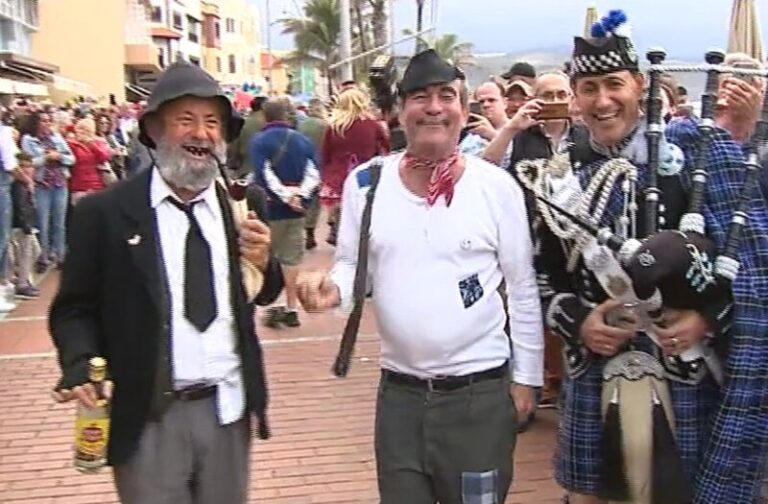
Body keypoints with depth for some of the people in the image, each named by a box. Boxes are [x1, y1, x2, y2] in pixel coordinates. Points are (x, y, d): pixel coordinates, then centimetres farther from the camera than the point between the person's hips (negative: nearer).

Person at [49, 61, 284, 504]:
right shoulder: (105, 212, -7)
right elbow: (74, 308, -3)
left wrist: (263, 264, -12)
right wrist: (80, 369, -21)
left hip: (228, 407, 3)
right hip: (149, 417, -3)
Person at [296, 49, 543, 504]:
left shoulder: (497, 187, -7)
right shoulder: (366, 183, -3)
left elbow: (522, 288, -1)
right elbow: (352, 266, 6)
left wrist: (526, 375, 2)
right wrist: (332, 287, -17)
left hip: (480, 392, -2)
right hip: (399, 392, 2)